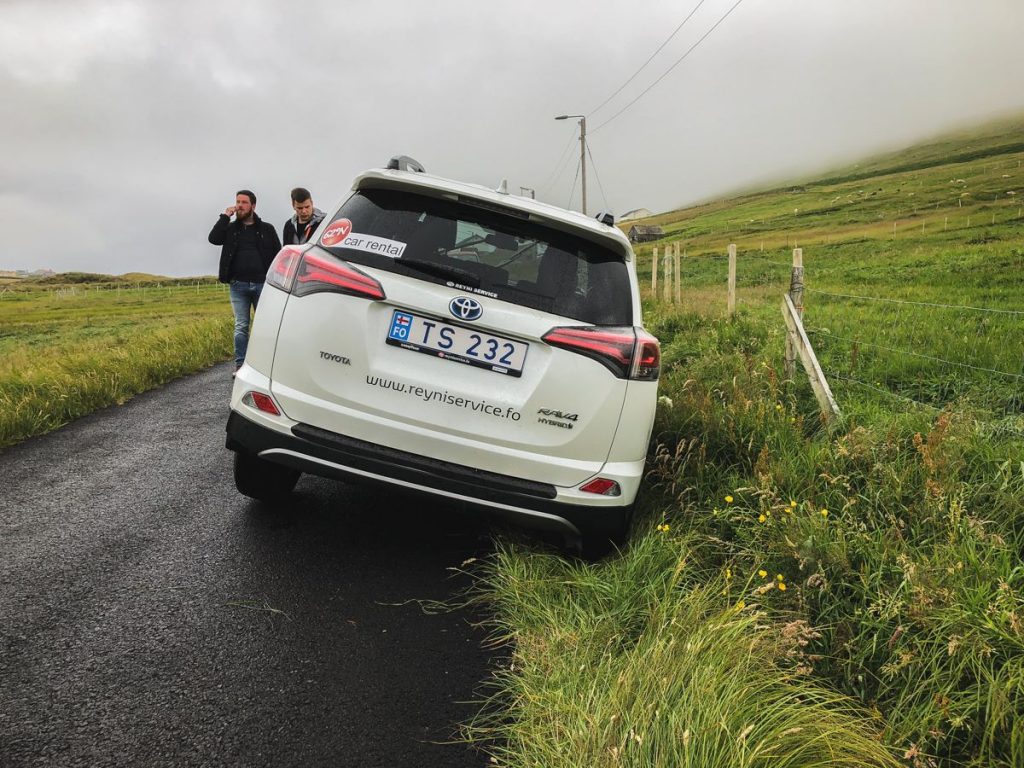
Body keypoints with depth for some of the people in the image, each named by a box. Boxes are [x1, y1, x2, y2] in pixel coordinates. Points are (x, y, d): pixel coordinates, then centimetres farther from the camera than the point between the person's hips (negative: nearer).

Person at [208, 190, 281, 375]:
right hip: (238, 285, 1)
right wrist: (225, 216, -8)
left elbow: (278, 255, 5)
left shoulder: (267, 229, 6)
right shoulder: (230, 228, 10)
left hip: (262, 284, -1)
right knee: (240, 326, 2)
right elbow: (213, 238, -9)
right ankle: (239, 365, 5)